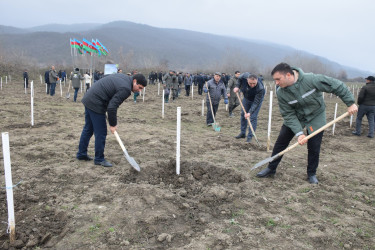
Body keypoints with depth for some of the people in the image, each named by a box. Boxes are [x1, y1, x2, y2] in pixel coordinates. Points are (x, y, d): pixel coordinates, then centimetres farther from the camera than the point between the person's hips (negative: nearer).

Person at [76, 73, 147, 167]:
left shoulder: (124, 77, 10)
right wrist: (113, 124, -9)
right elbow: (112, 107, -22)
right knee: (101, 132, 0)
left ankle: (81, 154, 33)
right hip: (95, 104, -10)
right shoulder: (125, 89, -19)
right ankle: (99, 159, 13)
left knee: (88, 129, 20)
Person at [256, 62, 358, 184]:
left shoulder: (311, 79, -30)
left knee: (314, 147, 0)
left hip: (316, 117, -2)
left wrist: (350, 102, -15)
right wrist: (298, 133, -27)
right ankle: (271, 169, 16)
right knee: (281, 142, 0)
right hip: (295, 118, 2)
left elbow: (337, 86, -19)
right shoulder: (280, 92, -21)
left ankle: (312, 174, 24)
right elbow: (288, 115, -18)